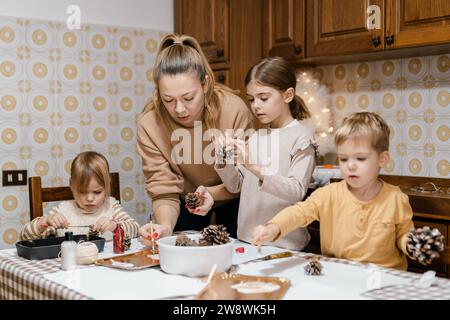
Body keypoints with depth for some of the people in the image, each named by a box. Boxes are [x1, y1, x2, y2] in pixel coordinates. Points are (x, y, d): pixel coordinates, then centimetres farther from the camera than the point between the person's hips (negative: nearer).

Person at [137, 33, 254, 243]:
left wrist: (210, 193, -38)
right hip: (186, 201, 1)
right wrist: (165, 227, -43)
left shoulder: (235, 110, -31)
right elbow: (164, 190, -23)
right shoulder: (149, 124, -28)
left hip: (232, 200, -1)